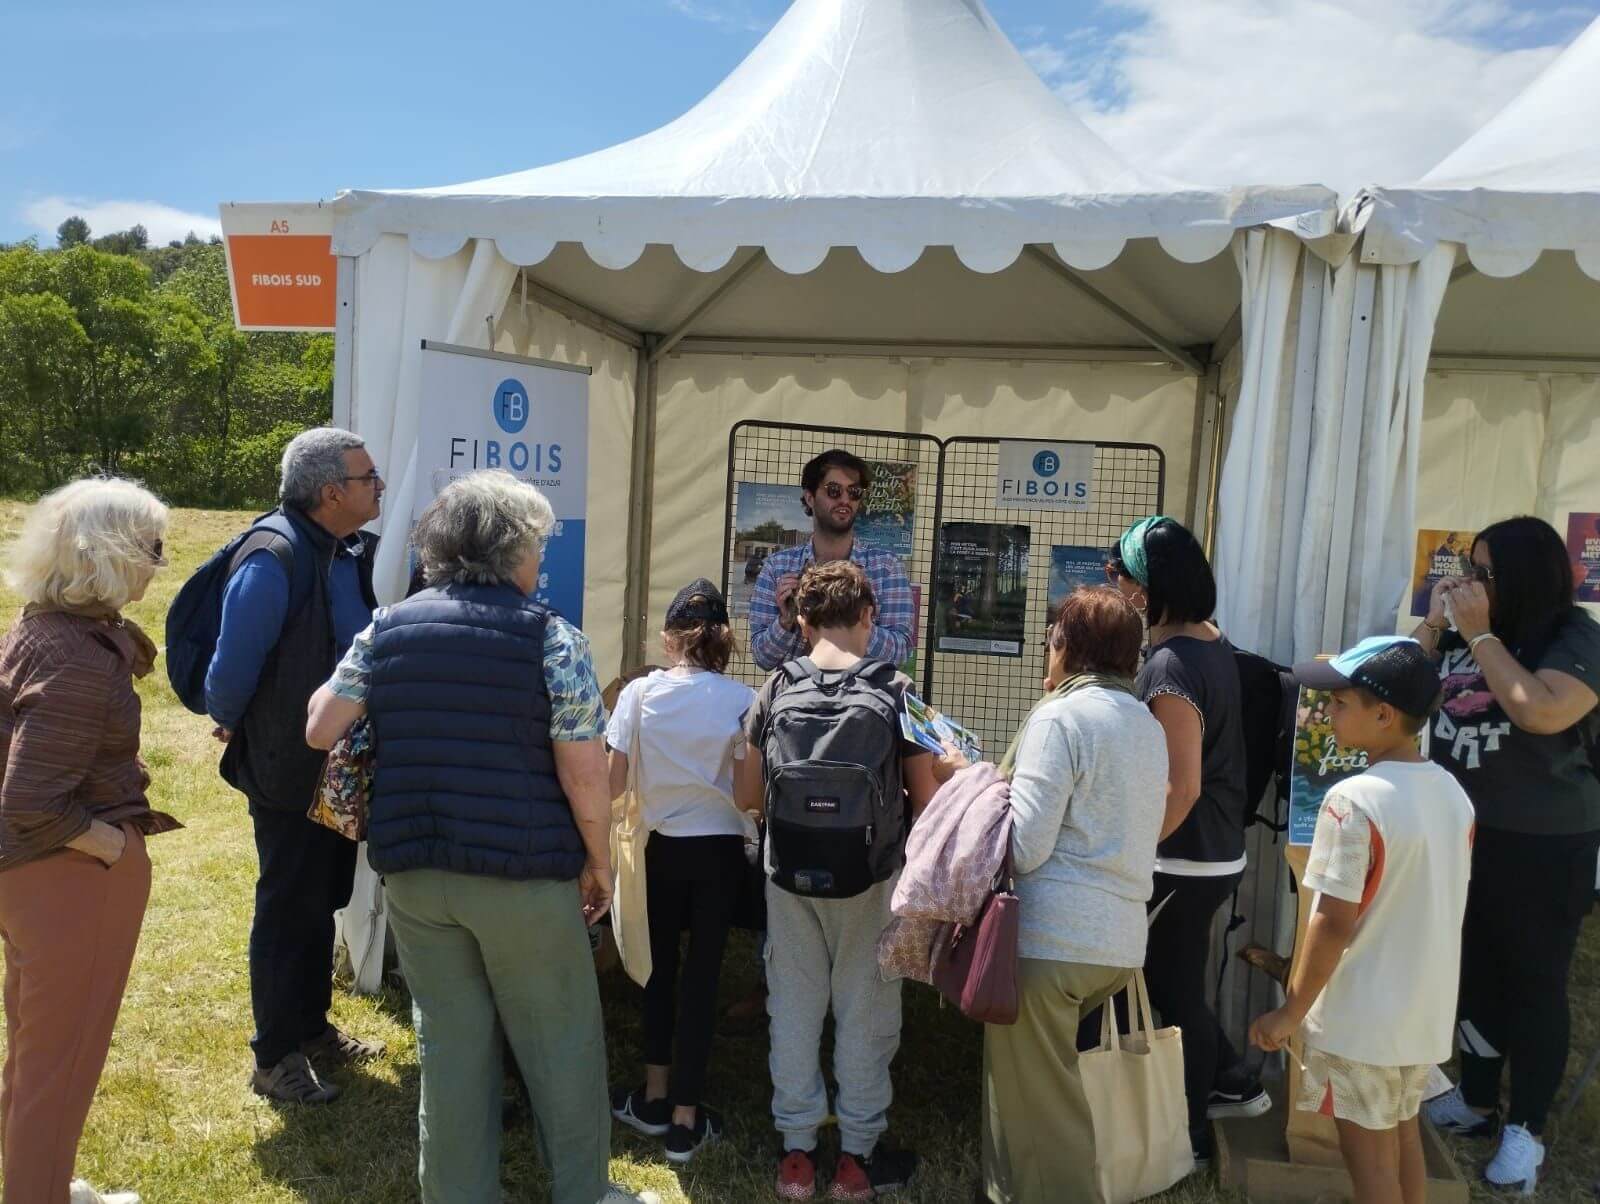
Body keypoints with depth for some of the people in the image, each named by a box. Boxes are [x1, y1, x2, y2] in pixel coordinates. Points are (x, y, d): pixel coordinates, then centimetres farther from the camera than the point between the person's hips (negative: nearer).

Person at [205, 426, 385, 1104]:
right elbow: (233, 666, -19)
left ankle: (313, 1030, 37)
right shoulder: (274, 563, -23)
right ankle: (275, 1059, 22)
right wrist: (230, 726, -3)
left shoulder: (357, 555, 1)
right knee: (287, 913, 6)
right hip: (289, 774, -8)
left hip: (344, 769, 8)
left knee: (323, 903, 20)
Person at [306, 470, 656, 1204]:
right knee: (560, 1043, 13)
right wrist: (599, 863, 2)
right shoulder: (552, 639, -10)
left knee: (448, 1042, 16)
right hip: (522, 870, -4)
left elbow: (320, 731, 9)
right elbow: (584, 774, -12)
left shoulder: (387, 628, 2)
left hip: (413, 869, 4)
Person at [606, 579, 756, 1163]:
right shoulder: (742, 698, -11)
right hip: (721, 849, -1)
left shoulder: (639, 692, -10)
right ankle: (685, 1118, 16)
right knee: (702, 973, 8)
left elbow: (612, 783, -10)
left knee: (661, 967, 19)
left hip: (662, 846, 1)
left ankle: (656, 1096, 30)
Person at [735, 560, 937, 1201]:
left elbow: (746, 795, 0)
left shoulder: (776, 690, -4)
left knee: (795, 1011, 13)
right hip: (870, 879, -1)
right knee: (864, 1014, 12)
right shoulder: (896, 690, -8)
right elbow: (925, 799, -6)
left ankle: (796, 1152, 24)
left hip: (790, 876, 2)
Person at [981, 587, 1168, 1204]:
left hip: (1052, 938, -8)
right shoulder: (1148, 724, 12)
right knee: (1052, 1083, 23)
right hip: (1123, 939, 8)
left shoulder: (1059, 717, -12)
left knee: (1035, 1099, 6)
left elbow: (1025, 847, -17)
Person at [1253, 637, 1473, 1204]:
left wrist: (1291, 1012, -13)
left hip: (1361, 1017, -7)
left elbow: (1334, 923, -23)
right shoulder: (1452, 792, 0)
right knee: (1404, 1137, 23)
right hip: (1426, 1009, 7)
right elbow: (1439, 904, 9)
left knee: (1369, 1157, 7)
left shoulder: (1354, 800, -24)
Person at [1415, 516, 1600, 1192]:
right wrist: (1432, 626, -5)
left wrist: (1481, 635, -21)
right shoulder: (1463, 631, 5)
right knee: (1473, 974, 16)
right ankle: (1476, 1102, 32)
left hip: (1543, 849, -6)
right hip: (1463, 834, 6)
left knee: (1534, 985, 5)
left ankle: (1527, 1129, 19)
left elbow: (1542, 713, -27)